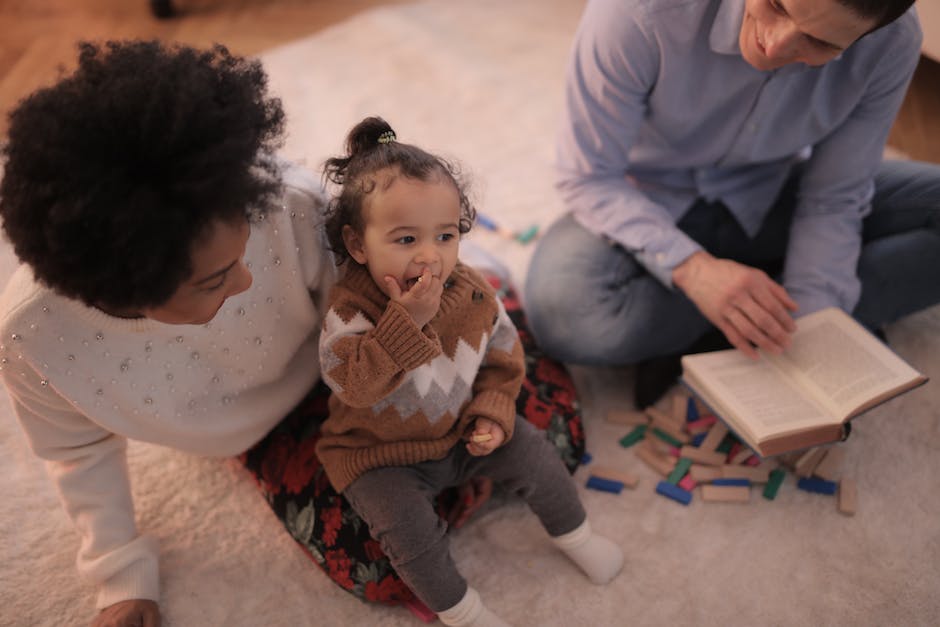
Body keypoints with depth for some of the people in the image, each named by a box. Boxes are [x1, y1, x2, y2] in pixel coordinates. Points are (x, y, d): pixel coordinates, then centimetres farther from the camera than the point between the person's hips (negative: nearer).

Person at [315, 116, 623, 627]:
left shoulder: (472, 294, -11)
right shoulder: (349, 310, -26)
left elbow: (502, 354, 3)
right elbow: (357, 385, -38)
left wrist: (493, 412, -11)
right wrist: (407, 318, -44)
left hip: (461, 429, 4)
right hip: (381, 451, -3)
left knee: (532, 455, -1)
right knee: (407, 528, -19)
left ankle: (572, 532, 29)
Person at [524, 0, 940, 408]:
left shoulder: (892, 43, -19)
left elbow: (832, 202, -11)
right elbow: (588, 177, -22)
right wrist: (691, 268, -37)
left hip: (769, 201, 3)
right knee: (564, 311, -34)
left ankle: (711, 341, -18)